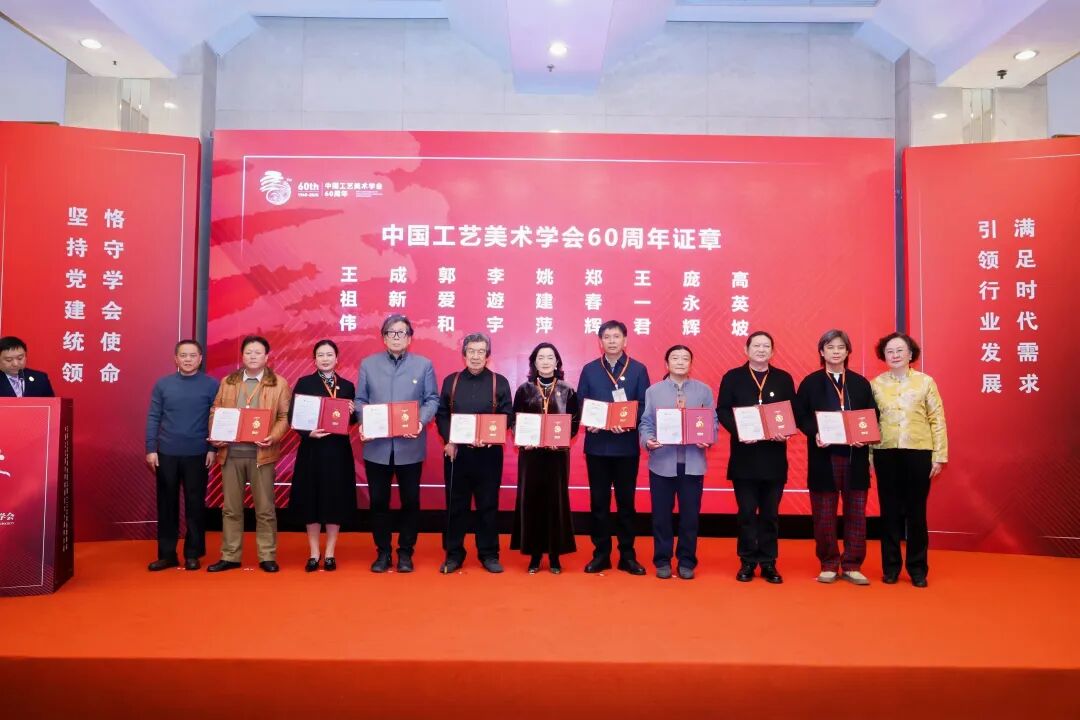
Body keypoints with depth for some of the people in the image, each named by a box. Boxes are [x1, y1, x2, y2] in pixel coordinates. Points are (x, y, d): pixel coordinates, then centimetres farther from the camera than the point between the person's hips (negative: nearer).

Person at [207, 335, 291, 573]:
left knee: (264, 508, 3)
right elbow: (215, 412, 12)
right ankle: (230, 556, 19)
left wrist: (273, 437, -18)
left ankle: (267, 557, 11)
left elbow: (285, 416, -2)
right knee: (231, 508, 9)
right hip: (231, 452, 3)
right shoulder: (227, 382, 13)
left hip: (262, 453, -3)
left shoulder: (279, 383, 3)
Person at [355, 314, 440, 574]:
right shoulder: (368, 364, 6)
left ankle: (405, 552, 22)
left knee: (410, 501, 7)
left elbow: (432, 399, 2)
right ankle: (382, 552, 23)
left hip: (410, 446, -1)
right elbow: (360, 400, 7)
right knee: (378, 501, 8)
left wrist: (421, 421, -15)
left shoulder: (424, 365, 3)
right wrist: (363, 423, -11)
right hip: (377, 445, 1)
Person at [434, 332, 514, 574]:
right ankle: (453, 554, 17)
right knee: (455, 504, 6)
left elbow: (507, 416, -2)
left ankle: (489, 554, 16)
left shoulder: (499, 382, 3)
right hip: (456, 451, 1)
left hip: (488, 453, -1)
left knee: (488, 504, 5)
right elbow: (441, 415, 6)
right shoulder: (451, 381, 8)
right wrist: (448, 441, -8)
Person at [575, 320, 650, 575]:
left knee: (626, 501, 7)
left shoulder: (638, 369, 3)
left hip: (627, 445, -1)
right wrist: (590, 423, -13)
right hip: (597, 445, 1)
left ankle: (627, 555, 17)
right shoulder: (589, 370, 6)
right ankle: (601, 553, 17)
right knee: (599, 501, 7)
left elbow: (644, 406, -2)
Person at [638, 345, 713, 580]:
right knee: (661, 515, 7)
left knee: (690, 514, 7)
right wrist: (648, 440, -17)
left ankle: (686, 561, 21)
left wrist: (709, 440, -14)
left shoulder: (704, 390, 5)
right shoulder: (653, 391, 5)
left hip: (693, 463, 0)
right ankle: (662, 561, 21)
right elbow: (646, 423, 2)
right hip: (662, 462, 0)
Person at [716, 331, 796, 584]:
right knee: (747, 512, 5)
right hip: (744, 455, -1)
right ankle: (747, 562, 15)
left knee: (770, 513, 8)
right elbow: (722, 411, -2)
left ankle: (768, 563, 18)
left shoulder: (784, 379, 8)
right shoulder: (732, 377, 3)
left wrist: (784, 431, -14)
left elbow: (793, 412, 5)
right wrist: (738, 432, -18)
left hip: (774, 456, 1)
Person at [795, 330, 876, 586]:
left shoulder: (861, 383, 10)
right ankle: (829, 565, 17)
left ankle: (852, 566, 17)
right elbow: (801, 416, 0)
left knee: (856, 513, 5)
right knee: (824, 514, 4)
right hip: (824, 457, -2)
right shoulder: (810, 382, 4)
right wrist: (814, 434, -18)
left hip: (855, 456, 2)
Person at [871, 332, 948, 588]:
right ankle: (891, 567, 19)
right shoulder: (876, 384, 4)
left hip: (919, 453, -1)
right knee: (890, 511, 8)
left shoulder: (925, 382, 2)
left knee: (916, 512, 6)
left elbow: (937, 420, 2)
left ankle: (918, 568, 19)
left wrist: (939, 456, -2)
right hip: (886, 454, 1)